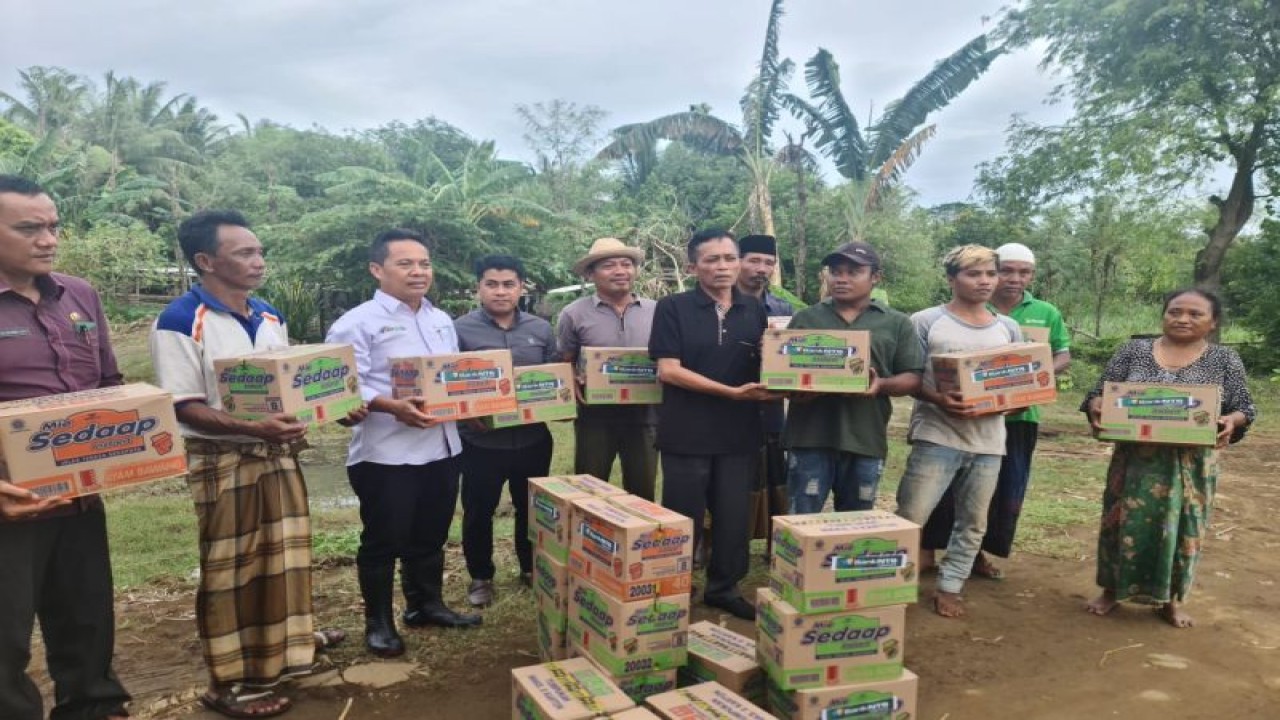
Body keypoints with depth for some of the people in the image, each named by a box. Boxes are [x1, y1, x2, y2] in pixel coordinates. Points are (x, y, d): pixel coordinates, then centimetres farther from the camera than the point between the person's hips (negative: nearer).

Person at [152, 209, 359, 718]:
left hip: (278, 454, 7)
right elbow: (183, 408, -19)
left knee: (284, 551, 19)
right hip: (223, 462, -7)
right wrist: (254, 428, -32)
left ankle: (291, 635, 41)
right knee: (229, 568, 4)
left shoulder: (270, 318, 8)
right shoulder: (180, 323, -15)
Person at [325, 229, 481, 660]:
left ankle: (425, 604, 36)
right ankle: (378, 622, 23)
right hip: (385, 453, -7)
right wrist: (392, 406, -30)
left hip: (441, 447, 7)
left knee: (430, 536, 19)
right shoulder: (358, 323, -9)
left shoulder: (442, 321, 15)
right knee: (384, 540, 6)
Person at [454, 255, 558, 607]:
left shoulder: (541, 329, 5)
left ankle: (531, 568, 37)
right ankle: (480, 577, 29)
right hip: (481, 441, -3)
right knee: (478, 512, 9)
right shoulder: (461, 329, -6)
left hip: (533, 438, 3)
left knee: (532, 508, 17)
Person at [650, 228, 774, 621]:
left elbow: (766, 368, 16)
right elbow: (668, 369, -14)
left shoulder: (756, 311, 8)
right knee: (684, 519, 8)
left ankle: (724, 588, 30)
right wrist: (732, 392, -19)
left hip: (740, 433, 4)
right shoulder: (673, 308, -6)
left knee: (735, 517, 12)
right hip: (687, 433, -4)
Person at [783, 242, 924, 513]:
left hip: (865, 441, 1)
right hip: (810, 438, 0)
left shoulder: (897, 323, 9)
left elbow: (914, 378, 4)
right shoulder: (805, 318, 11)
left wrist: (881, 385, -16)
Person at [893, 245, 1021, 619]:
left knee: (972, 522, 11)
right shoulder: (926, 321, -3)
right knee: (909, 518, -5)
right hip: (937, 436, -4)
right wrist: (938, 400, -21)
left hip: (988, 441, 5)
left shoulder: (1008, 329, 10)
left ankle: (949, 586, 25)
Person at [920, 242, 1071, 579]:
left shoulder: (1047, 314, 7)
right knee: (951, 485, 2)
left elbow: (1064, 356, 9)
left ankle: (977, 552, 27)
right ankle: (928, 549, 13)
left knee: (1006, 490, 11)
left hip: (1019, 415, 4)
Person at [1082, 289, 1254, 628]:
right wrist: (1097, 408, -19)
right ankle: (1112, 590, 23)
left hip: (1192, 464, 0)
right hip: (1136, 459, 0)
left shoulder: (1224, 359, 3)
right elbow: (1099, 394, 3)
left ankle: (1171, 600, 25)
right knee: (1124, 523, 6)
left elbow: (1244, 407, 3)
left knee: (1181, 528, 7)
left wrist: (1230, 421, -19)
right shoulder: (1133, 351, 3)